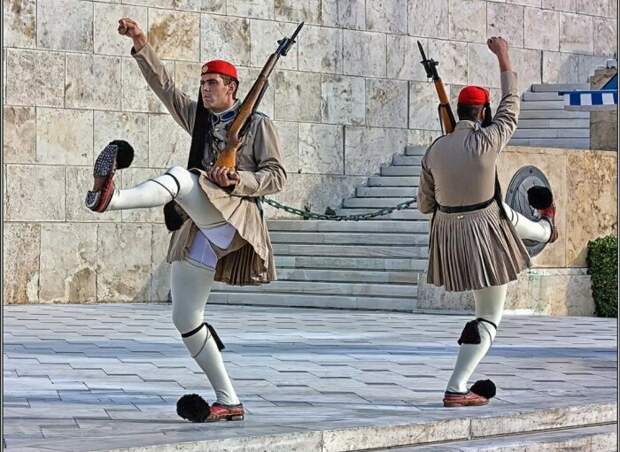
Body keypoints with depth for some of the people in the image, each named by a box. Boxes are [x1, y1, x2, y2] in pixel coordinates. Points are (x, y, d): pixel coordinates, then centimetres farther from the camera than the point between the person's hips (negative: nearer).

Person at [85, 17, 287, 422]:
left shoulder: (258, 124, 5)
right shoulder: (199, 117, 21)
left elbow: (277, 176, -1)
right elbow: (163, 85, 13)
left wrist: (237, 180, -17)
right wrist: (141, 46, 2)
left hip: (235, 217, -7)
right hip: (197, 229, 7)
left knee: (181, 177, -33)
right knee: (185, 318, 3)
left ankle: (109, 198, -61)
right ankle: (229, 402, 7)